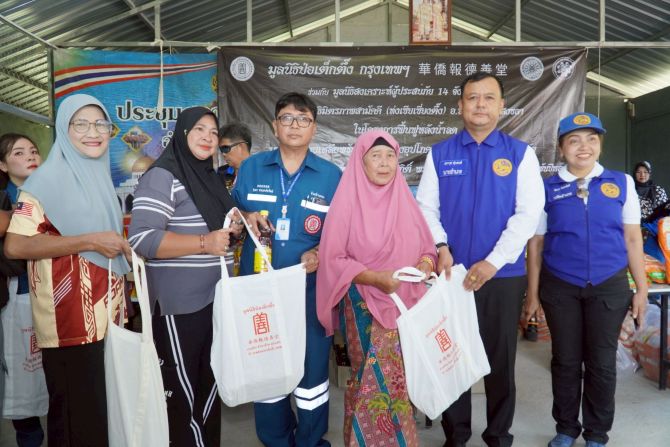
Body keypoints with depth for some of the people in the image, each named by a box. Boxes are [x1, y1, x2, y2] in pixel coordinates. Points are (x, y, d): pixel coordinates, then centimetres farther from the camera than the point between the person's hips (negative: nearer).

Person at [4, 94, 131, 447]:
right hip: (70, 323, -7)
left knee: (105, 408, 17)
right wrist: (90, 241, -22)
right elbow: (14, 245, -20)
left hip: (106, 316, 8)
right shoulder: (49, 178, -11)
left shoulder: (100, 176, 13)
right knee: (76, 414, 4)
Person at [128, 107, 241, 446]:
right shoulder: (162, 176, -12)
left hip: (214, 298, 8)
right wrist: (204, 243, -25)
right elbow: (141, 238, -22)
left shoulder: (211, 177, 12)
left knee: (210, 382, 20)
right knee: (181, 390, 5)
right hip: (179, 304, -8)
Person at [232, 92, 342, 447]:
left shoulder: (332, 175, 1)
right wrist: (246, 218, -11)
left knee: (312, 369, 6)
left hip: (311, 288, -1)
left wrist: (321, 253, -15)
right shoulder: (250, 168, 5)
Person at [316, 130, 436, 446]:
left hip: (405, 304, 4)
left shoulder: (405, 200, 6)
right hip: (365, 307, -4)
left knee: (400, 380, 9)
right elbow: (332, 259, -10)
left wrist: (426, 262, -9)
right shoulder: (347, 202, -7)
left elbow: (426, 246, 14)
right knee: (375, 382, -1)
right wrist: (376, 278, -20)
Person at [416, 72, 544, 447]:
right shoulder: (440, 154, 4)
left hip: (504, 276, -1)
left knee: (500, 358, 12)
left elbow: (528, 214, -8)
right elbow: (426, 207, 1)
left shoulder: (521, 153, 0)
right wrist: (440, 248, -16)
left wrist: (492, 262, -17)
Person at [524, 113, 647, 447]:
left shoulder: (621, 183, 1)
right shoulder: (546, 189, -2)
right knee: (565, 360, 11)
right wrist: (533, 293, 0)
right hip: (560, 288, 0)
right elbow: (536, 244, 1)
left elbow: (632, 239, 5)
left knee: (602, 362, 10)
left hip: (609, 287, 1)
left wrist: (641, 288, 4)